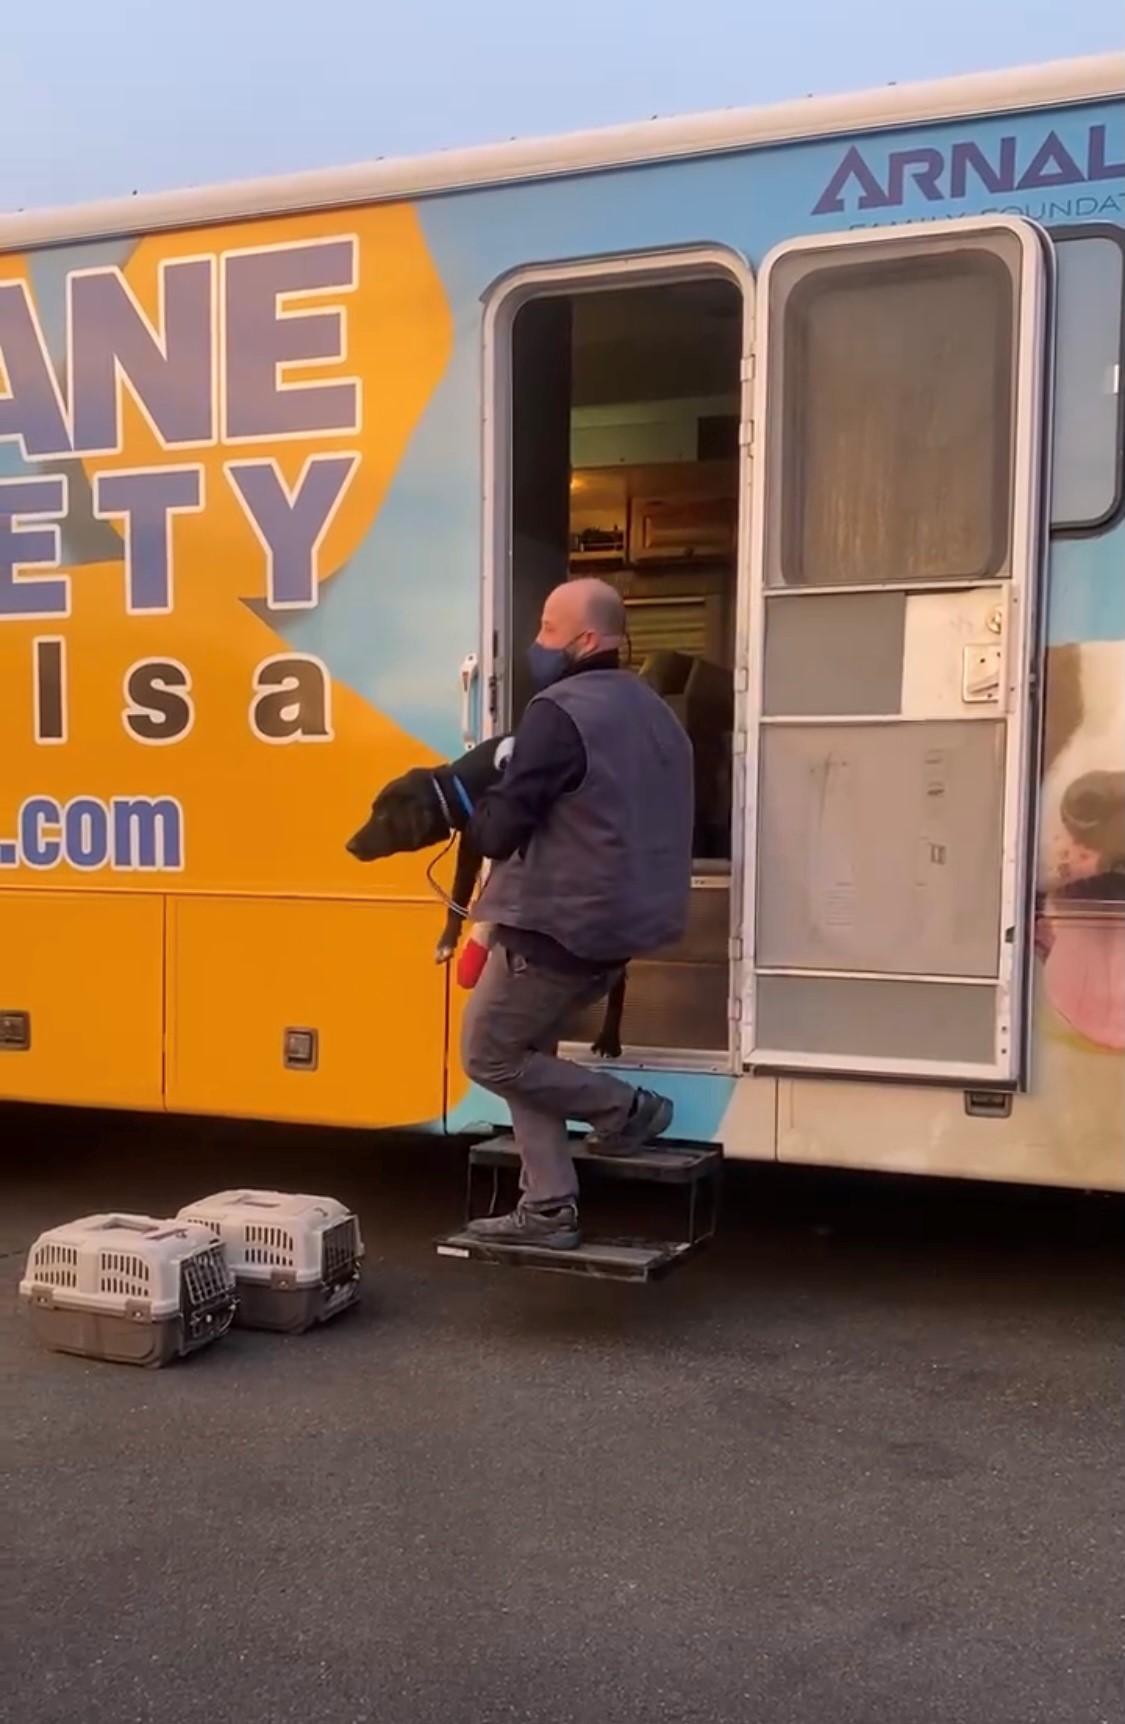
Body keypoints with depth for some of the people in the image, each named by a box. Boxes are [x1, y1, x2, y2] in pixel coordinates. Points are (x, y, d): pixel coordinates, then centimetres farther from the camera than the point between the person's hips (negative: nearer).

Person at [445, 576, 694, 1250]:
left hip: (555, 924, -9)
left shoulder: (560, 712, -17)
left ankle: (626, 1108, 9)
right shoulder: (655, 712, 12)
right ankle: (549, 1208, 17)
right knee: (525, 1047, 18)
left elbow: (501, 829, -19)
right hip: (619, 923, 9)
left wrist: (477, 808, 5)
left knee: (489, 1056, 8)